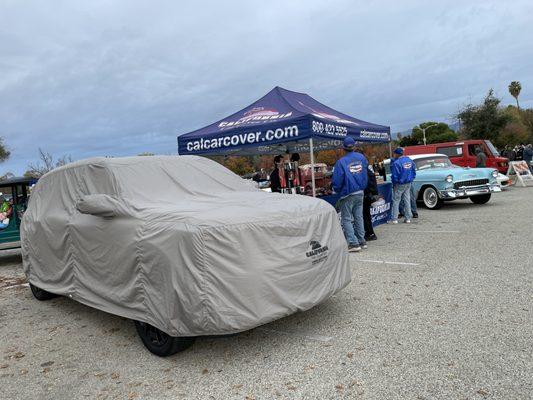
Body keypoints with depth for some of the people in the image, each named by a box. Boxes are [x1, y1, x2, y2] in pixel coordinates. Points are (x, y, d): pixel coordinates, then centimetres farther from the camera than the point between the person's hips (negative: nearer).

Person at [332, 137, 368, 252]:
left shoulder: (341, 162, -16)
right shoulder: (361, 157, 1)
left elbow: (337, 181, -13)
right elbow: (365, 173, 15)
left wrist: (337, 190, 4)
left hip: (348, 195, -6)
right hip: (360, 193, 6)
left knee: (346, 219, 2)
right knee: (359, 217, 16)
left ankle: (353, 243, -3)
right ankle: (361, 241, 21)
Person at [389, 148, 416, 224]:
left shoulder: (396, 162, -19)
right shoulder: (410, 160, 6)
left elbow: (395, 175, -18)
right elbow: (414, 172, 12)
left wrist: (394, 183, -4)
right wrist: (411, 179, 18)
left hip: (400, 184, -7)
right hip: (408, 184, 7)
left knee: (396, 201, 0)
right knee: (407, 200, 12)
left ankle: (394, 219, 0)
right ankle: (408, 218, 15)